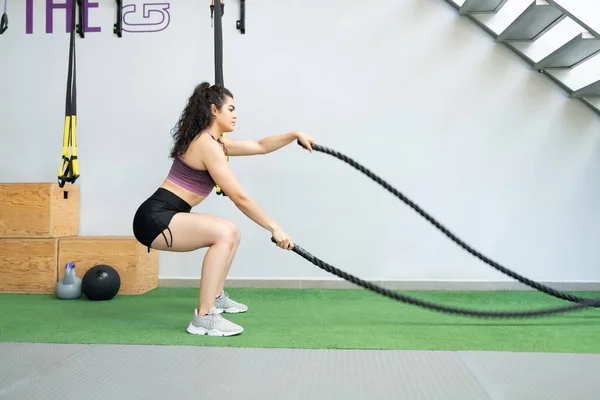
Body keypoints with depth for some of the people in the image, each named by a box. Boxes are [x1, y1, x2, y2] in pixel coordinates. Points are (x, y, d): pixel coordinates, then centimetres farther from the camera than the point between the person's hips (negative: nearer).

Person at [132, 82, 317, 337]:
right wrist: (274, 229, -15)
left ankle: (215, 296, 32)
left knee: (230, 232, 19)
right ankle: (204, 318, -25)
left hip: (164, 217, 10)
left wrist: (295, 136, 14)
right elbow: (240, 198, -19)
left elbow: (260, 146, 23)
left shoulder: (213, 142, 15)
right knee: (224, 234, -26)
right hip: (155, 218, -10)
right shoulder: (207, 144, -16)